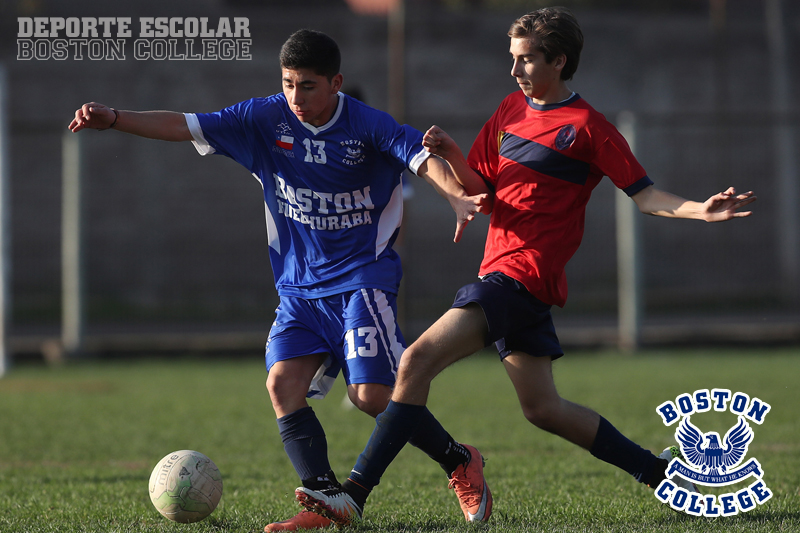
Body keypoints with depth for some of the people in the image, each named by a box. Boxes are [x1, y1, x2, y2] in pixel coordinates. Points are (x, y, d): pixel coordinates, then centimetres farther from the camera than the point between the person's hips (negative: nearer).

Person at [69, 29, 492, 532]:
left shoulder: (368, 126, -11)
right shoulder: (266, 119, -2)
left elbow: (424, 158, -22)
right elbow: (185, 126, -5)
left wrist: (459, 196, -43)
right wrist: (115, 118, -17)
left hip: (363, 280, -5)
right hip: (300, 287, 5)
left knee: (372, 395, -14)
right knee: (283, 382, -14)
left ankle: (458, 462, 9)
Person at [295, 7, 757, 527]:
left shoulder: (587, 127, -6)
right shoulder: (511, 110, 15)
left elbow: (644, 193, -4)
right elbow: (482, 188, 17)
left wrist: (701, 210, -21)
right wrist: (451, 154, -3)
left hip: (523, 275, -9)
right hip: (501, 273, 9)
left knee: (419, 359, -19)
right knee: (543, 408, 14)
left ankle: (355, 494, -21)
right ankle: (658, 470, 26)